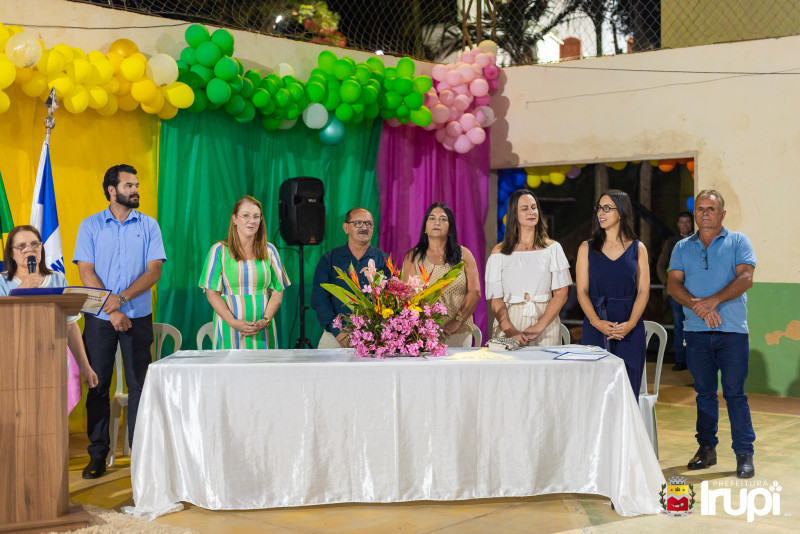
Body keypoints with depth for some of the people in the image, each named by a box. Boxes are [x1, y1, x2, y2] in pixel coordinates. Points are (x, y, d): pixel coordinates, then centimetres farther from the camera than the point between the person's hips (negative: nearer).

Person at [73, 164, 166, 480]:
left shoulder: (148, 226, 7)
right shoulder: (91, 226, 5)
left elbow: (154, 270, -1)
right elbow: (86, 272, -2)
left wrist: (122, 297, -14)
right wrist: (111, 310, -11)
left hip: (138, 316, 0)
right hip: (99, 318, 0)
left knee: (139, 384, 0)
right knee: (98, 385, 2)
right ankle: (97, 455, 10)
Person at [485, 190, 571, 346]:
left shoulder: (552, 248, 7)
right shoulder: (499, 252, 6)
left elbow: (561, 293, -1)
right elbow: (495, 299, 0)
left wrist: (538, 327, -13)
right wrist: (511, 332, -15)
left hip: (546, 324, 0)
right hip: (509, 323, 0)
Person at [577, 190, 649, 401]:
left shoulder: (638, 249, 8)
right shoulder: (587, 248, 8)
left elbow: (643, 291, 3)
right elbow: (582, 291, 2)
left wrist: (630, 324, -12)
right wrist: (596, 321, -13)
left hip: (630, 331, 0)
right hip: (595, 330, 0)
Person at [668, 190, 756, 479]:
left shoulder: (738, 242, 5)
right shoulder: (682, 248, 13)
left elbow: (745, 278, -8)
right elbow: (673, 285, 3)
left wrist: (713, 300, -18)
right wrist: (697, 305, -15)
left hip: (732, 329, -3)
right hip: (696, 330, 3)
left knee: (735, 393, -4)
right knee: (704, 392, 9)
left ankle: (744, 453, 2)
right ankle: (706, 448, 18)